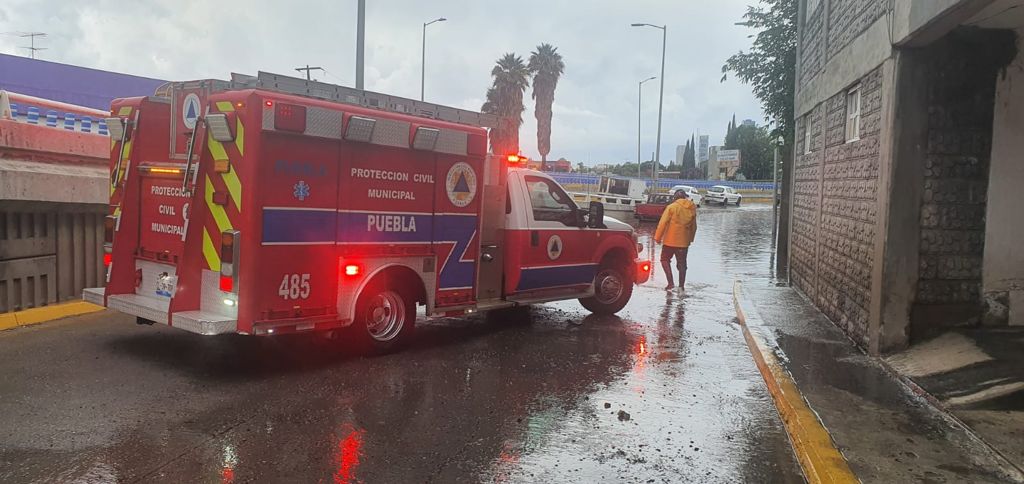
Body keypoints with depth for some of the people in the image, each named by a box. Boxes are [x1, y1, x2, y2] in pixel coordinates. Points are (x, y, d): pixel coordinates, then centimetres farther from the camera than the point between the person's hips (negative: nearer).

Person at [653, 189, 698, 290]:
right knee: (682, 264, 12)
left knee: (665, 259, 11)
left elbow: (663, 223, -12)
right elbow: (694, 226, 13)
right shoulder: (692, 209, 5)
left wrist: (657, 237, -6)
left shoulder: (672, 207, -10)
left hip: (670, 241, -4)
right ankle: (681, 286, 14)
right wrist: (690, 239, 24)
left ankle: (671, 282, -3)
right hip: (684, 242, 4)